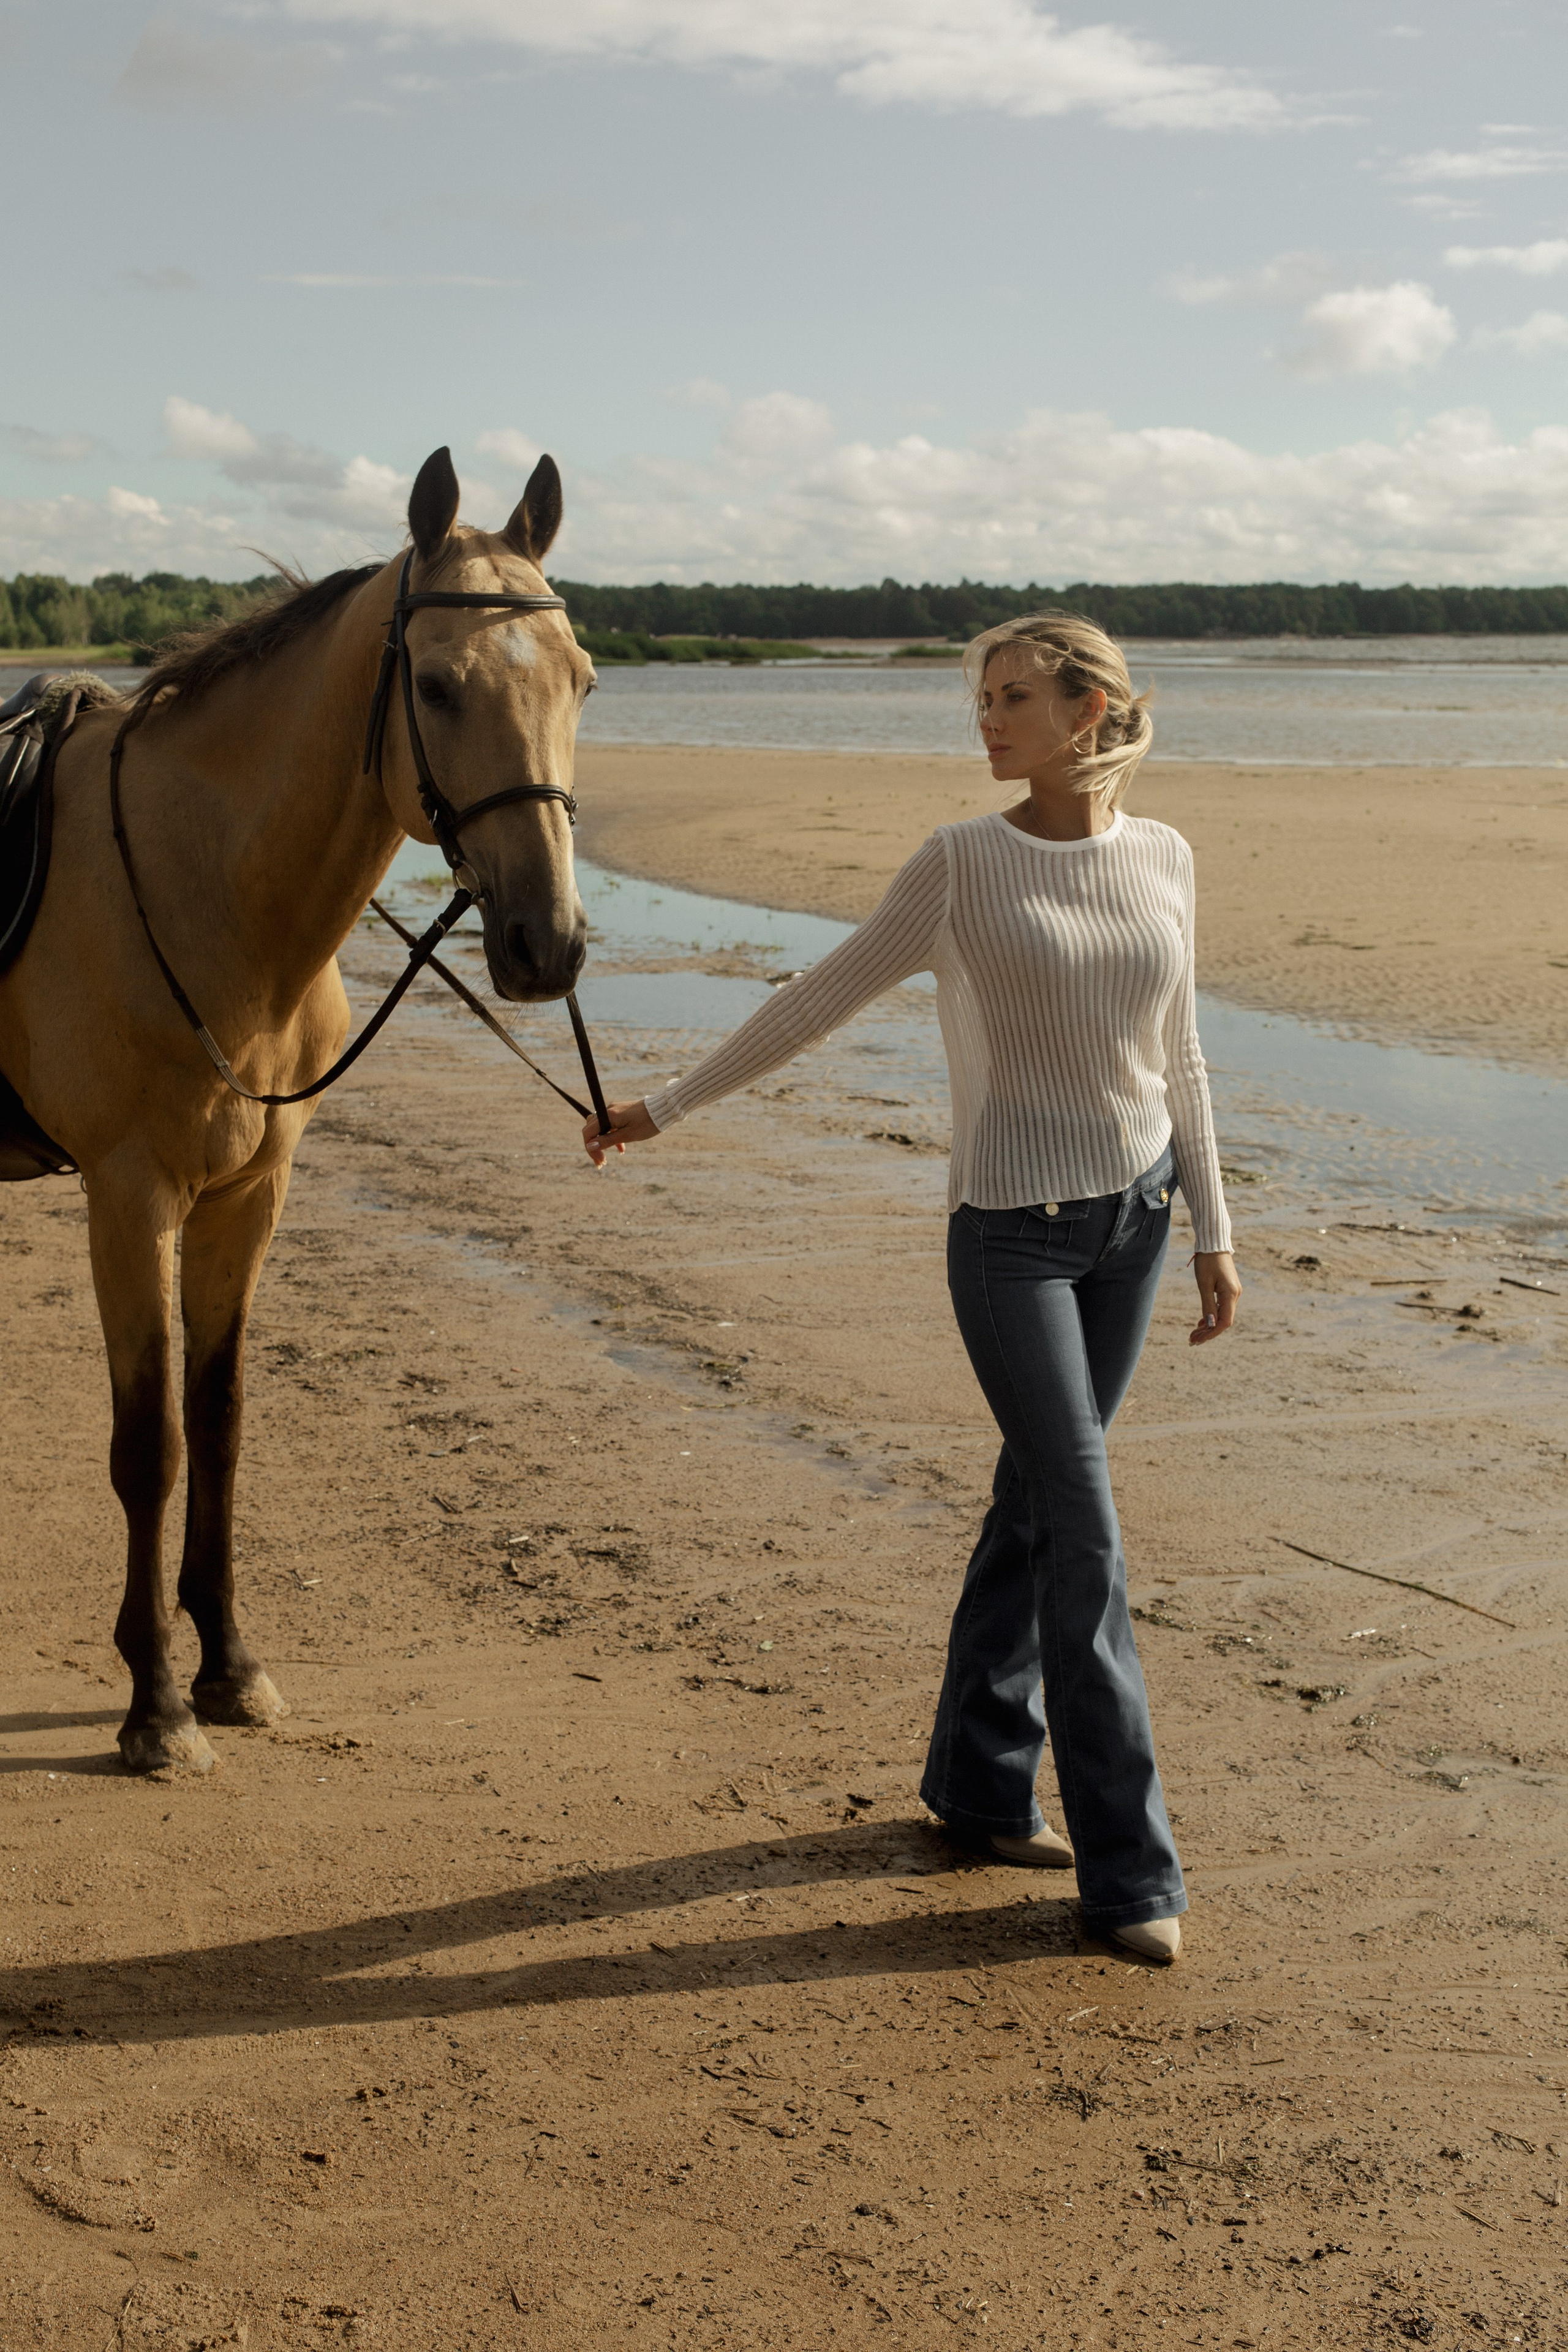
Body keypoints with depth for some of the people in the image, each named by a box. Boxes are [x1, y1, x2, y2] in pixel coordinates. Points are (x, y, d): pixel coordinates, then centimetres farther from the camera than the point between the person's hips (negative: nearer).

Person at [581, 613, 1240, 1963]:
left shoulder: (1165, 861, 4)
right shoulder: (961, 864, -7)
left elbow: (1177, 1060, 11)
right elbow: (819, 1004, -1)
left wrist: (1214, 1235, 11)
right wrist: (668, 1108, 1)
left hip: (1132, 1222, 4)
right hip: (1013, 1232, -4)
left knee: (1037, 1505, 13)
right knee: (1085, 1533, -6)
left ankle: (980, 1787, 29)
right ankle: (1129, 1867, 2)